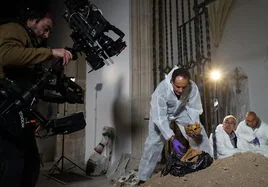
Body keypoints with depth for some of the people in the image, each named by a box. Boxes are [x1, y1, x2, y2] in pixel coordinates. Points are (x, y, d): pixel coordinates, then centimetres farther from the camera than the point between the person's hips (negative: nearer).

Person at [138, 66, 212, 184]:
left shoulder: (193, 87, -32)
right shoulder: (161, 90, -41)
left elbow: (194, 108, -18)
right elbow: (160, 118, -39)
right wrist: (172, 139, -45)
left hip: (182, 110, 3)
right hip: (161, 112, -3)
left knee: (200, 135, -2)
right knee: (154, 142, -9)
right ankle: (143, 178, 5)